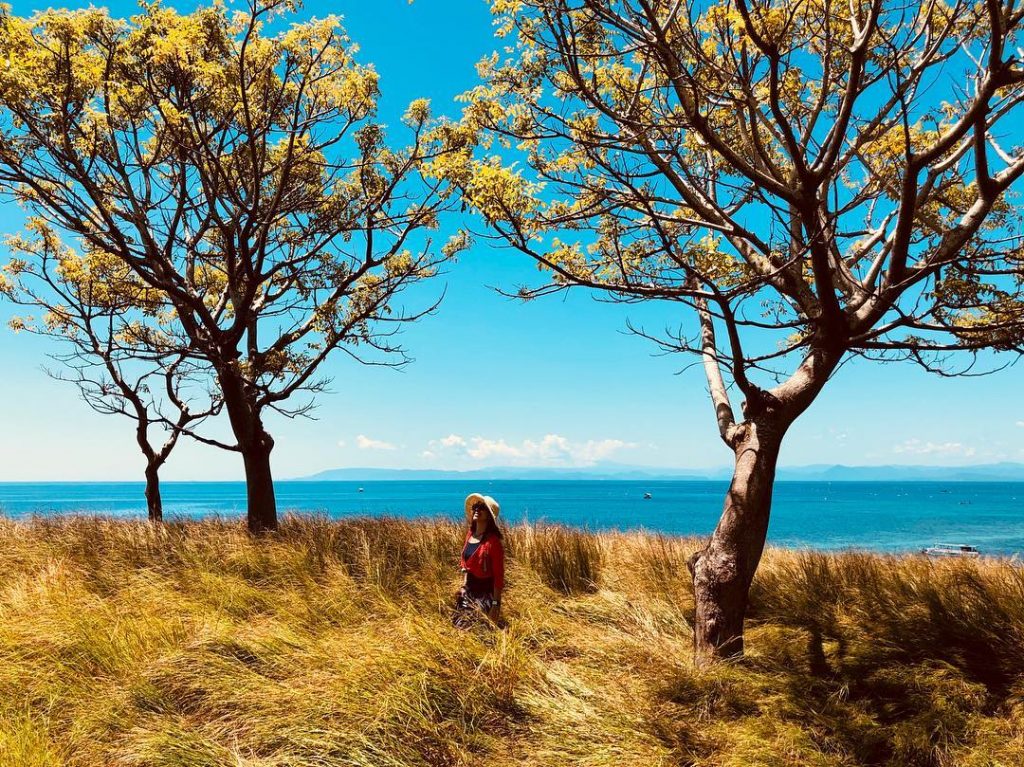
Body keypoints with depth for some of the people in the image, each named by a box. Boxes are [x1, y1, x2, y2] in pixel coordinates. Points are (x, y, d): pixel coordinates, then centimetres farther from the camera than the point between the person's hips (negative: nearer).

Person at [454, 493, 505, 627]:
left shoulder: (492, 540, -18)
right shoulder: (470, 534, 3)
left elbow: (498, 575, -18)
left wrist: (496, 604, -19)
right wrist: (463, 586, 13)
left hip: (485, 595, -8)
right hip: (469, 592, 8)